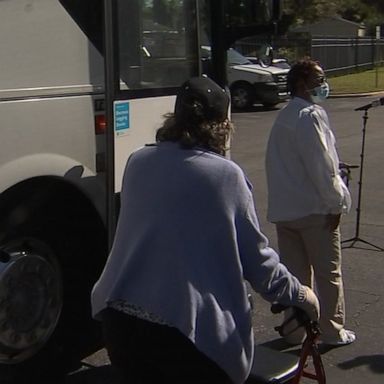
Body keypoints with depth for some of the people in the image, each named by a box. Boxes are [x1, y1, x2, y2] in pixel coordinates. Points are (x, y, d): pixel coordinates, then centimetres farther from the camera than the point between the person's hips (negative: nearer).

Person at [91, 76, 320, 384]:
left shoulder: (138, 162, 6)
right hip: (190, 328, -5)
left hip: (121, 314, 5)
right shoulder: (226, 175, -8)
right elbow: (257, 258, -2)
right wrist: (299, 294, 14)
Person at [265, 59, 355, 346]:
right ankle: (333, 331, 15)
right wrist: (337, 203, -11)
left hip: (284, 210, 8)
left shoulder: (284, 116, 13)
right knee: (328, 273, 6)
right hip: (314, 209, -8)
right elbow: (321, 166, -19)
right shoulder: (310, 116, -16)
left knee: (295, 272, 14)